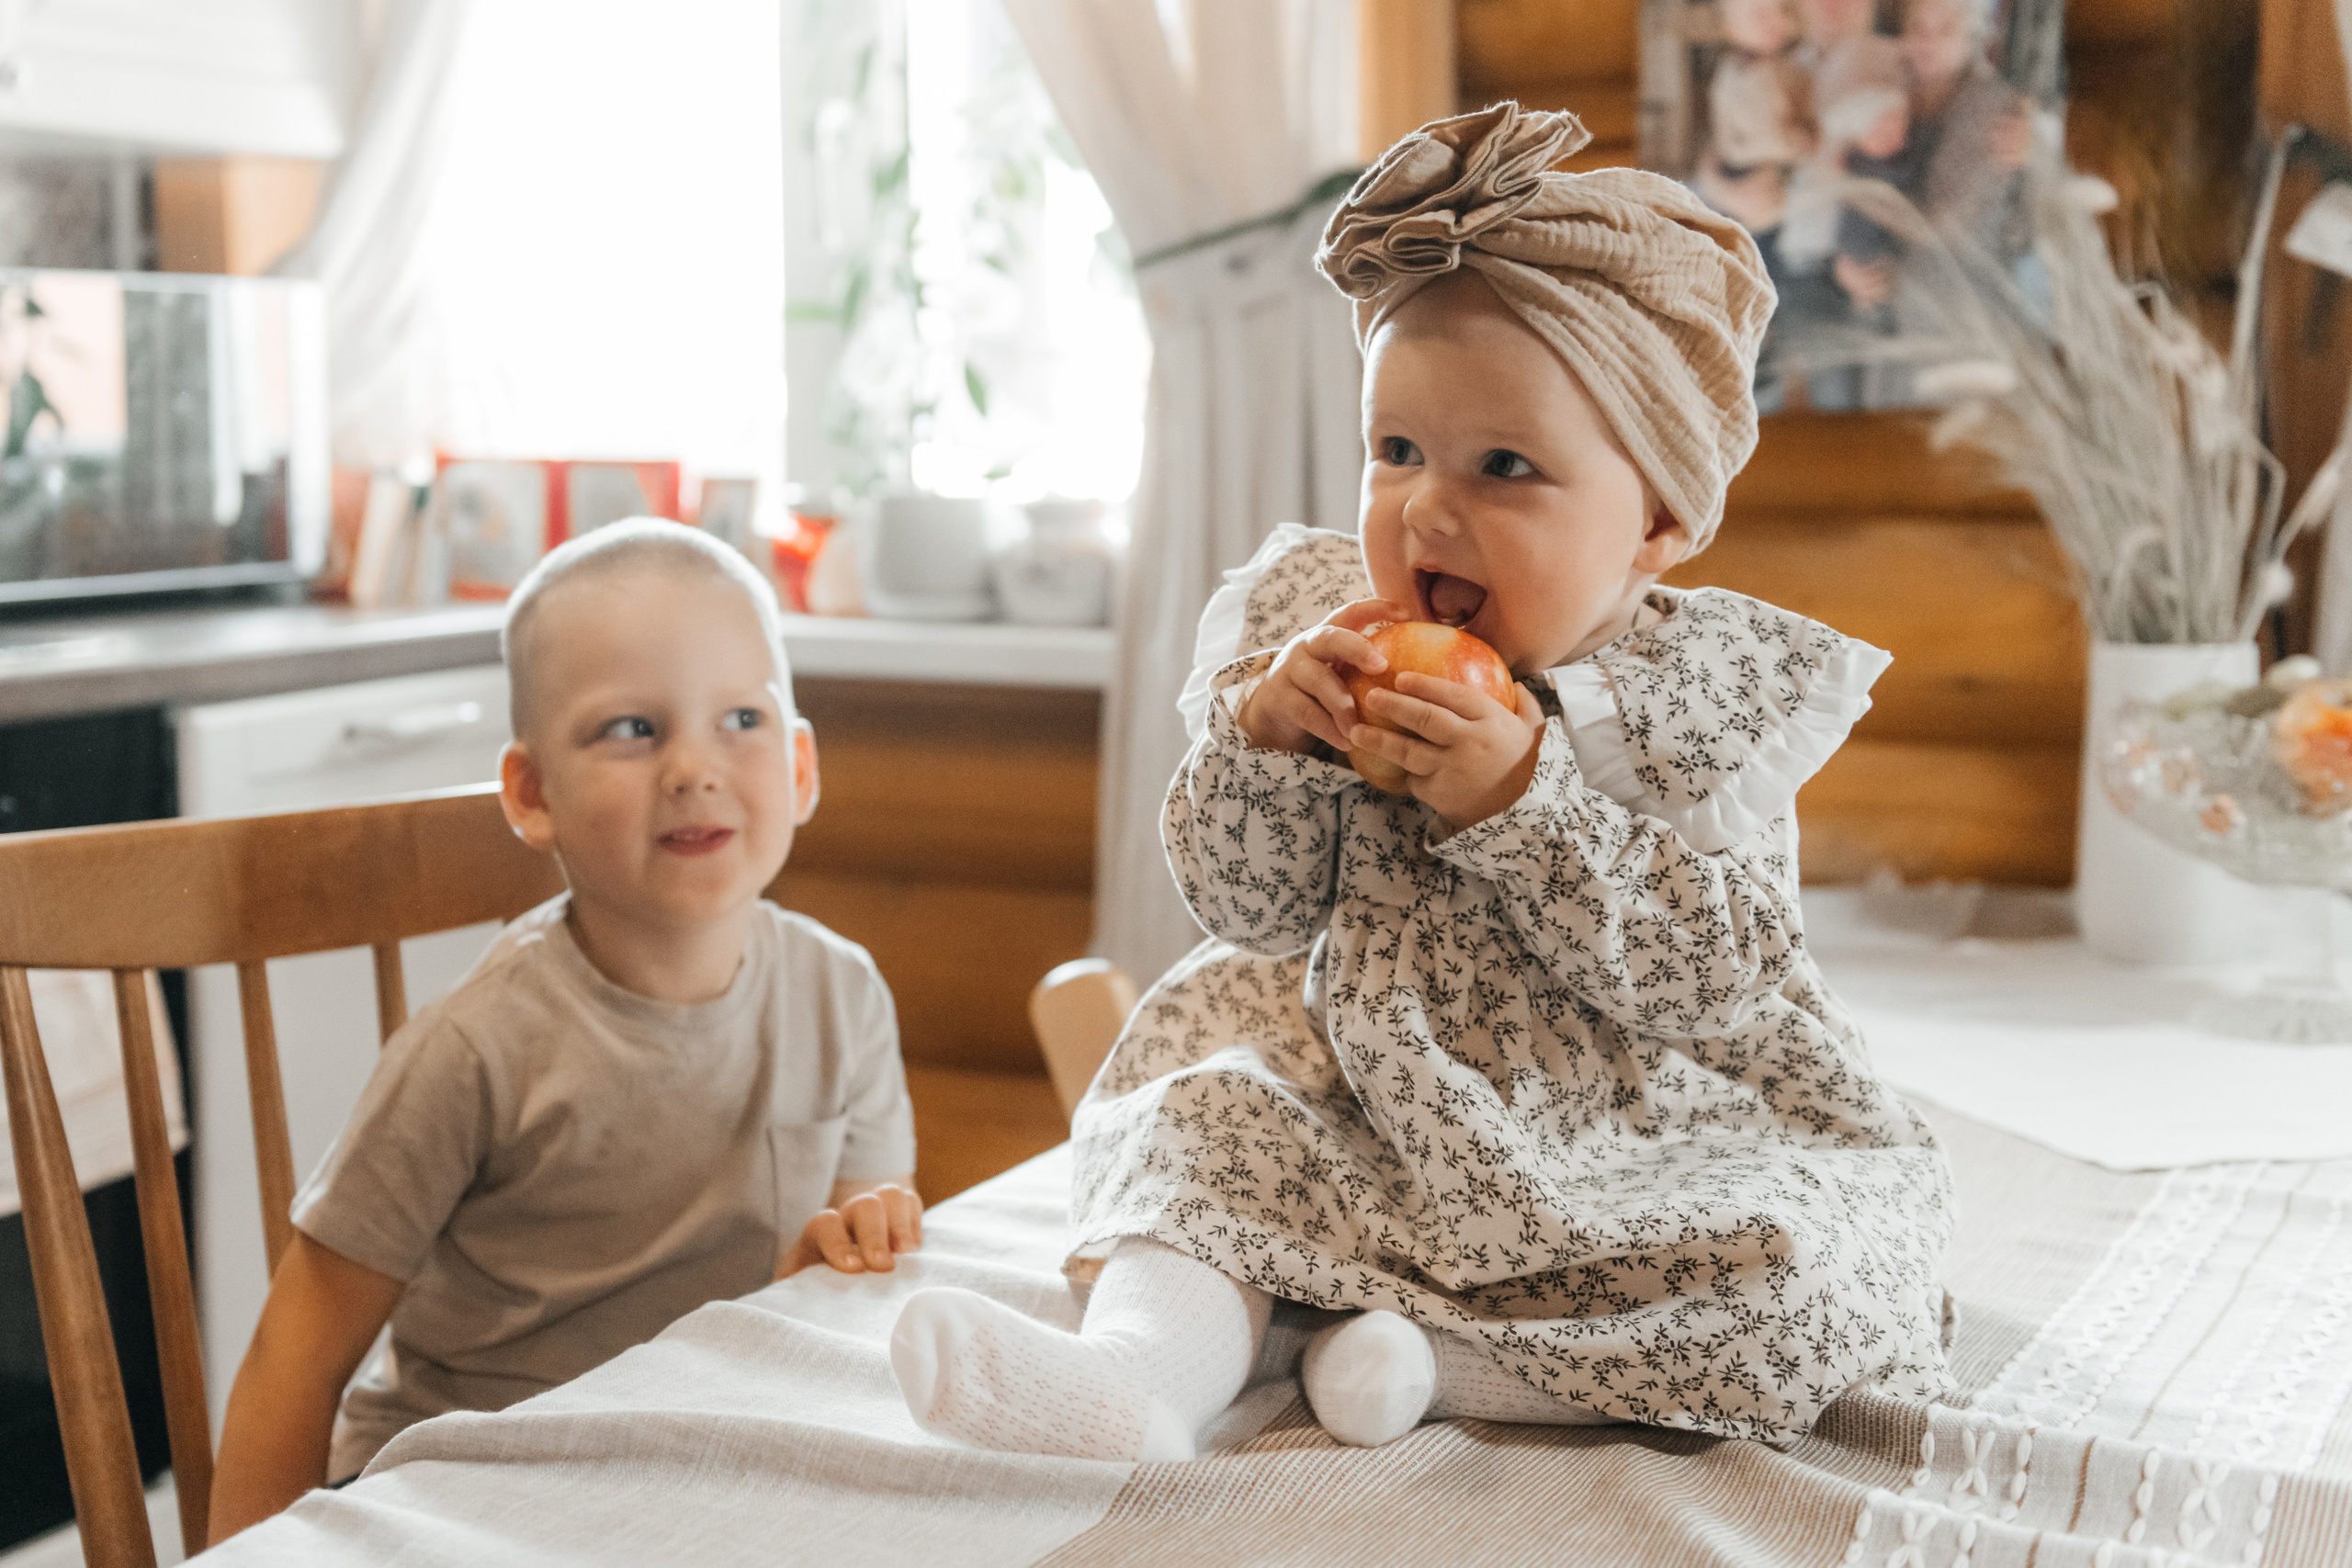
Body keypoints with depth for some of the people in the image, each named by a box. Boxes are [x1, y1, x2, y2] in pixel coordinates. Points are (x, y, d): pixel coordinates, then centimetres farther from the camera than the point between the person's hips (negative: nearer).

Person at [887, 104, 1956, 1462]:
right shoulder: (1339, 656, -3)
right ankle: (1146, 1360, -34)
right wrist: (1265, 741, -24)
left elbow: (1708, 979, -22)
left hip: (1659, 1164, -2)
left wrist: (1519, 803, -32)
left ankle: (1461, 1366, -20)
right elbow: (1254, 913, -4)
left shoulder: (1709, 698, -12)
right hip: (1385, 1127, 3)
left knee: (1802, 1290, -25)